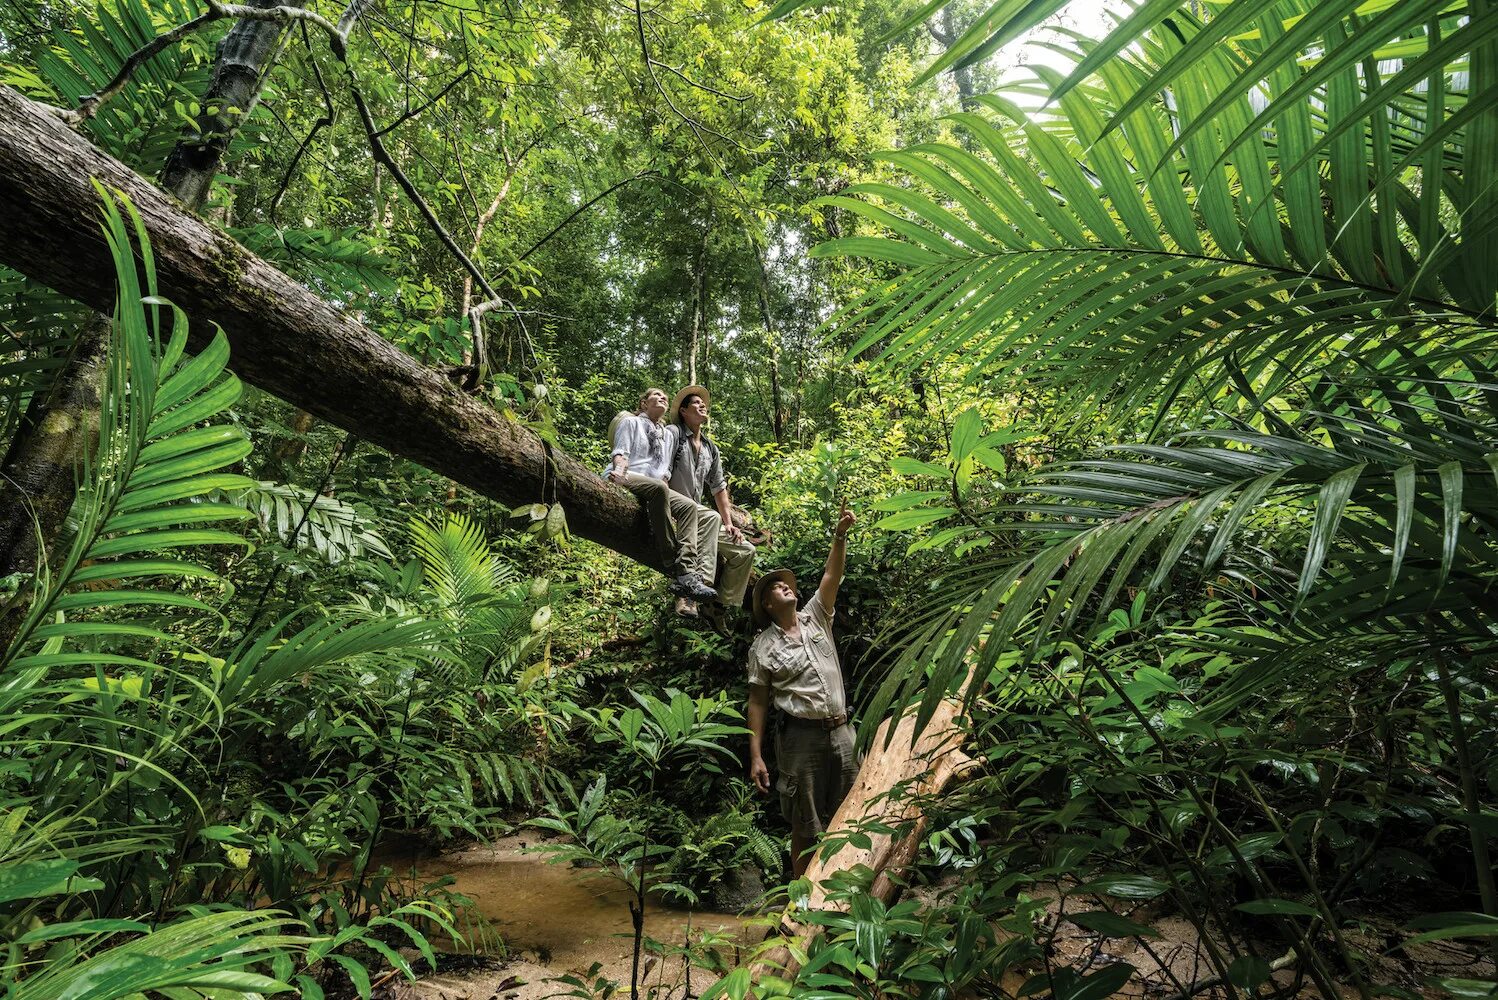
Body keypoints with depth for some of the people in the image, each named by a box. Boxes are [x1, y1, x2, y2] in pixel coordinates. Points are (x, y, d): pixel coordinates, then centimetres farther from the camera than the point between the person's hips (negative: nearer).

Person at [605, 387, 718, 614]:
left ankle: (688, 573, -38)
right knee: (657, 488, -38)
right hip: (625, 480, -6)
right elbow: (620, 452, -1)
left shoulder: (665, 434, 31)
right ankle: (675, 568, -41)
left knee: (688, 506, -20)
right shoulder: (631, 421, 15)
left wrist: (664, 480, 0)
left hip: (655, 488, 6)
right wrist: (620, 471, -22)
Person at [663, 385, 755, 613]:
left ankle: (728, 608, 4)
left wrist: (729, 523, 11)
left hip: (696, 515, 8)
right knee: (712, 517, -37)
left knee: (745, 551, 0)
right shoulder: (672, 433, -1)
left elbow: (719, 487, 21)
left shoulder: (711, 449, 20)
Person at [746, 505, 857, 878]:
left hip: (841, 732, 4)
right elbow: (758, 702, -1)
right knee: (805, 825, 5)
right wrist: (755, 757, -7)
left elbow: (832, 576, 0)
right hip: (800, 737, -4)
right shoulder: (762, 647, 1)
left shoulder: (816, 618, 11)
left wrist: (840, 534, -12)